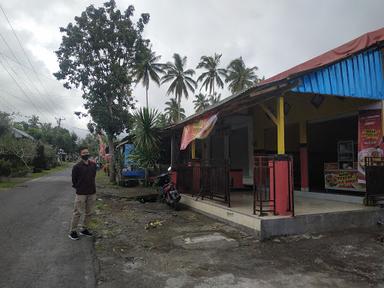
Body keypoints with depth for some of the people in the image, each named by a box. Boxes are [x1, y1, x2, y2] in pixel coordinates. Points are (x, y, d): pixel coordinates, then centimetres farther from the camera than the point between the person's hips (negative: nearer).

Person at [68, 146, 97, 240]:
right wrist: (79, 188, 5)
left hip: (92, 193, 5)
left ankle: (84, 229, 27)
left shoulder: (93, 165, 4)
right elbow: (74, 180, -1)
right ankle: (72, 231, 15)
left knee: (89, 212, 12)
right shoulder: (77, 167, -10)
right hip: (81, 193, -5)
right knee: (78, 213, 1)